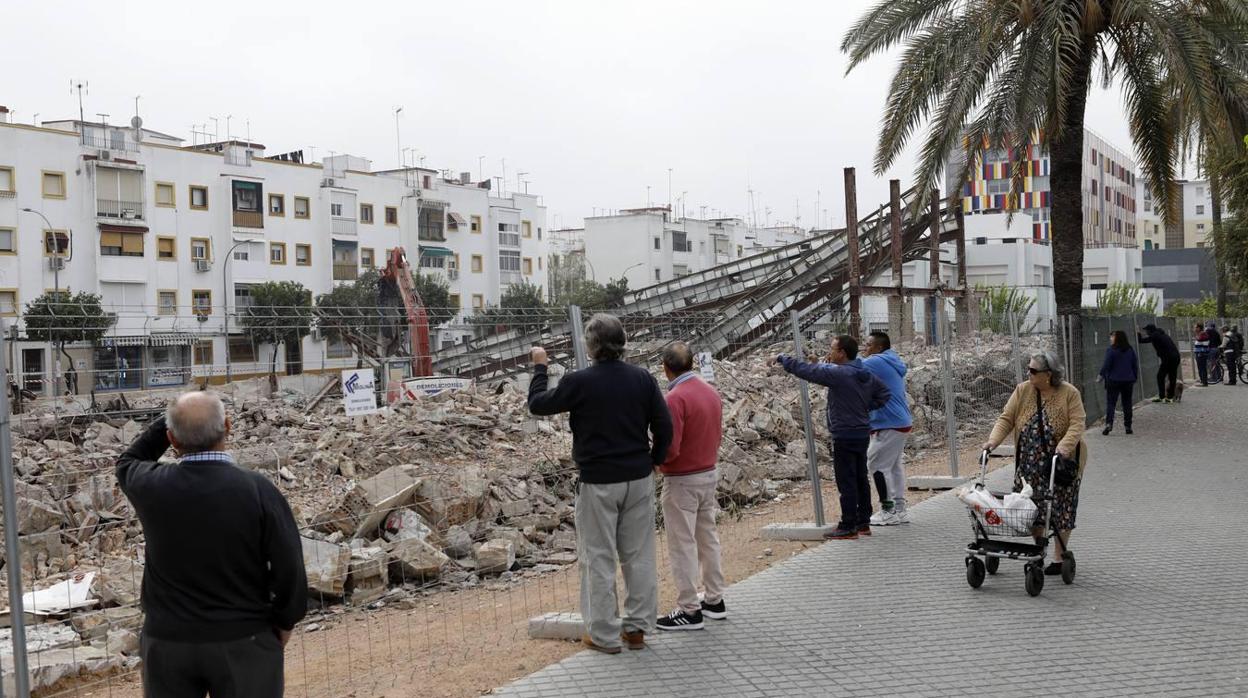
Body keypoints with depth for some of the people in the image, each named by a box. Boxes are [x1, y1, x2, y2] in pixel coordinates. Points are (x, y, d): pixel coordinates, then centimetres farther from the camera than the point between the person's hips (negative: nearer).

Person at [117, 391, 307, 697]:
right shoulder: (257, 490, -17)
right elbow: (289, 567, -13)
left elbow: (127, 462, 16)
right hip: (243, 641, -2)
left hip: (168, 642, 2)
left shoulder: (153, 486, -10)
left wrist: (169, 421, 10)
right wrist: (284, 621, 3)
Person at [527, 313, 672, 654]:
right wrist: (654, 460, 17)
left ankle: (604, 634, 10)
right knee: (639, 555, 12)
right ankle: (637, 627, 19)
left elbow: (537, 403, -1)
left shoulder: (579, 382, -13)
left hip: (597, 482, -4)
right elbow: (664, 425, 1)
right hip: (639, 479, 4)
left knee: (598, 558, 5)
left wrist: (540, 367, 14)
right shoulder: (643, 378, -1)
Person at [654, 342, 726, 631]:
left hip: (682, 480, -8)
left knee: (682, 545, -1)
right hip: (709, 474, 8)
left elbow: (670, 448, -23)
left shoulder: (675, 398, -21)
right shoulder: (712, 392, 4)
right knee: (708, 537, 17)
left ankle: (689, 611, 4)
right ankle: (715, 600, 25)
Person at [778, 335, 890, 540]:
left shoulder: (838, 374, -18)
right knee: (860, 480, 16)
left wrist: (782, 359, -3)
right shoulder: (867, 375, 7)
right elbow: (884, 394, 16)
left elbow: (806, 370, -15)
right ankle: (863, 523, 24)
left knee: (846, 482, -3)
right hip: (862, 433, 9)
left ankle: (848, 527, 1)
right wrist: (866, 407, 10)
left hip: (844, 436, -9)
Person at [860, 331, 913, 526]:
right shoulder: (891, 364, 16)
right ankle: (900, 509, 19)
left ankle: (888, 511, 0)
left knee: (876, 466, -4)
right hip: (901, 422, 10)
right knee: (894, 466, 15)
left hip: (889, 426, -10)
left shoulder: (877, 362, -14)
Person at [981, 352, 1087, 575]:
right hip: (1030, 463, 3)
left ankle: (1060, 556, 15)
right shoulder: (1022, 391, 0)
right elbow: (1006, 419, -1)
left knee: (1060, 509, 1)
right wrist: (993, 440, -17)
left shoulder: (1069, 393, -9)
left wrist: (1065, 445, -32)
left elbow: (1077, 424, -16)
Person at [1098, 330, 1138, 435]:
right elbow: (1135, 365, 10)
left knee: (1110, 402, -2)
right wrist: (1134, 378, 19)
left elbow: (1106, 365, -10)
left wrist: (1101, 375, 3)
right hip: (1128, 380, 4)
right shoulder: (1130, 350, 6)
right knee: (1127, 403, 10)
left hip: (1114, 380, -4)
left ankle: (1109, 423, -19)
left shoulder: (1111, 350, -11)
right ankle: (1128, 426, 11)